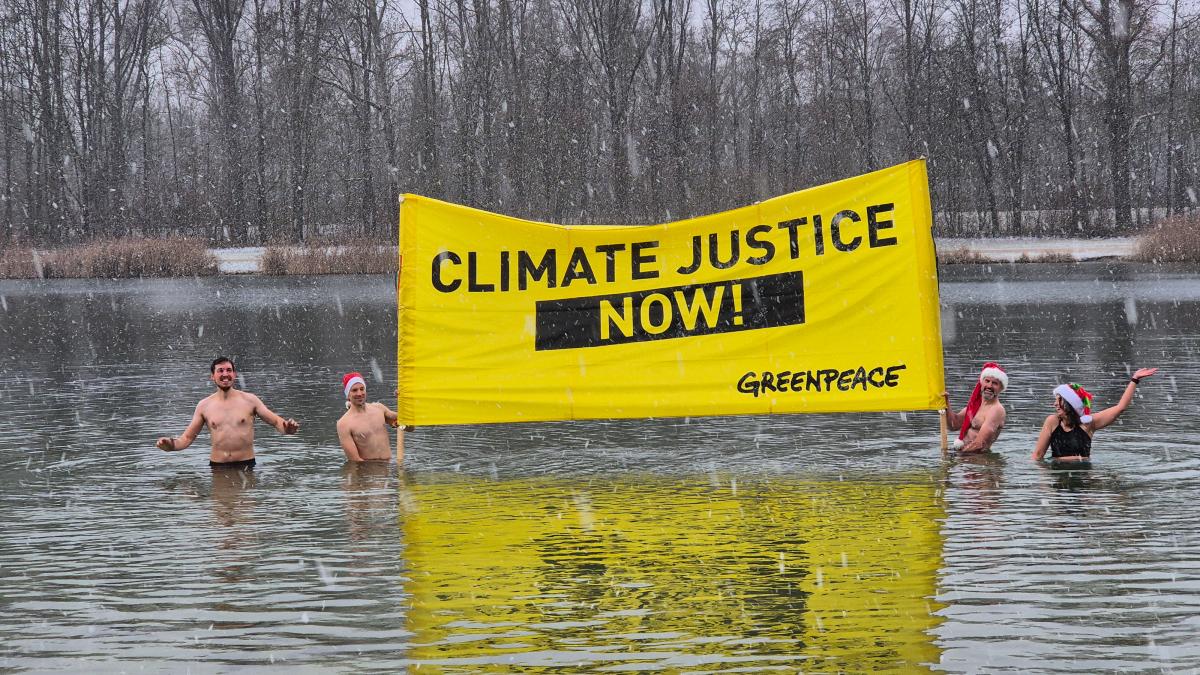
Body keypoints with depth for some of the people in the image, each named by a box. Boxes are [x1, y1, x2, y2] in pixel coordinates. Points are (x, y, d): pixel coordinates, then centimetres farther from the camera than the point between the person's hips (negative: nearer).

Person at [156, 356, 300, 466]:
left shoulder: (249, 400, 3)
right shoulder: (204, 406, 6)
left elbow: (276, 421, 4)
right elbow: (187, 437, 10)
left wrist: (287, 428, -20)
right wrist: (172, 445, -13)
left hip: (246, 465, -1)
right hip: (217, 466, 1)